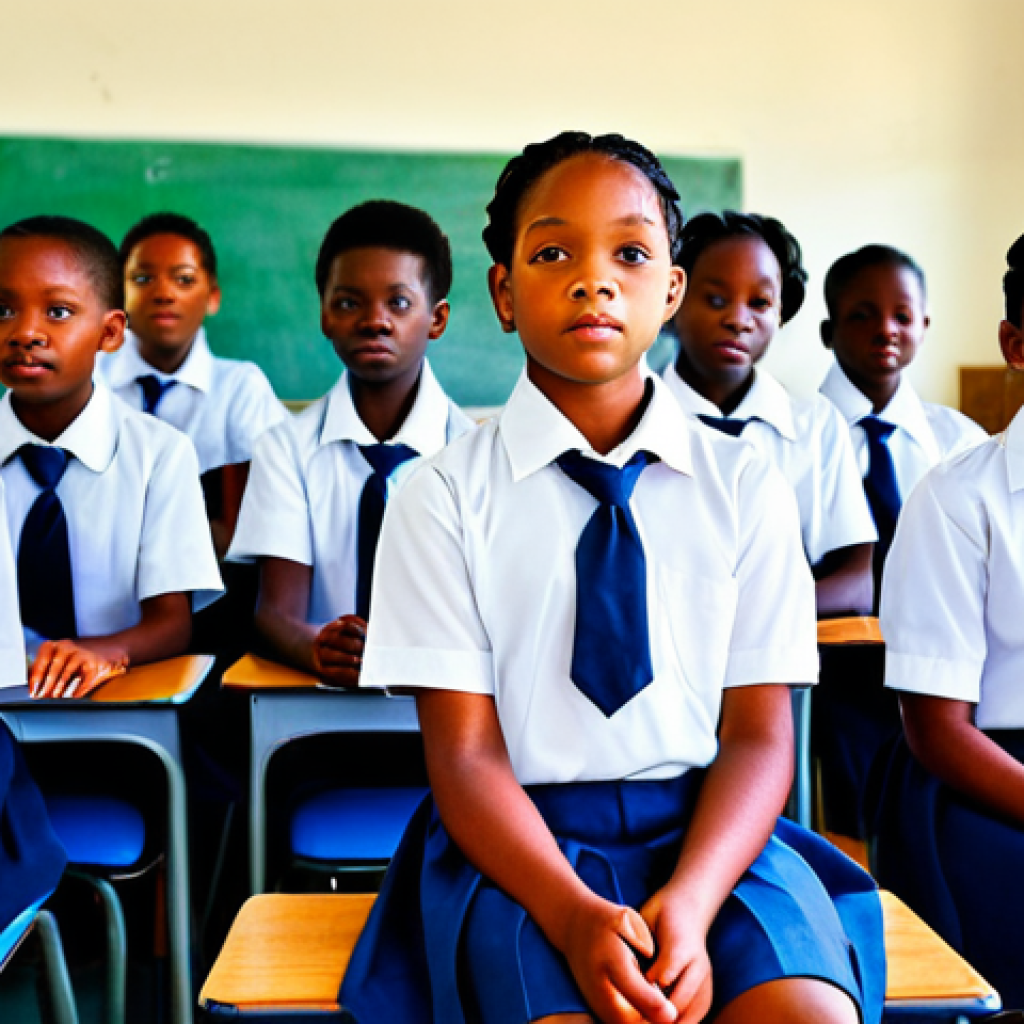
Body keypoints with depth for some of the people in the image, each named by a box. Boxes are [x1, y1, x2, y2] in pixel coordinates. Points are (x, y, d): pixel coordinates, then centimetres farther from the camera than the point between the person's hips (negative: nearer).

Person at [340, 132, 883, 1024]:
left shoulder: (747, 489, 5)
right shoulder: (443, 498, 1)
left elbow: (759, 734, 1)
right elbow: (465, 755, -4)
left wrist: (686, 905, -18)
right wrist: (574, 914, -21)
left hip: (711, 828, 2)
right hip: (519, 842, -1)